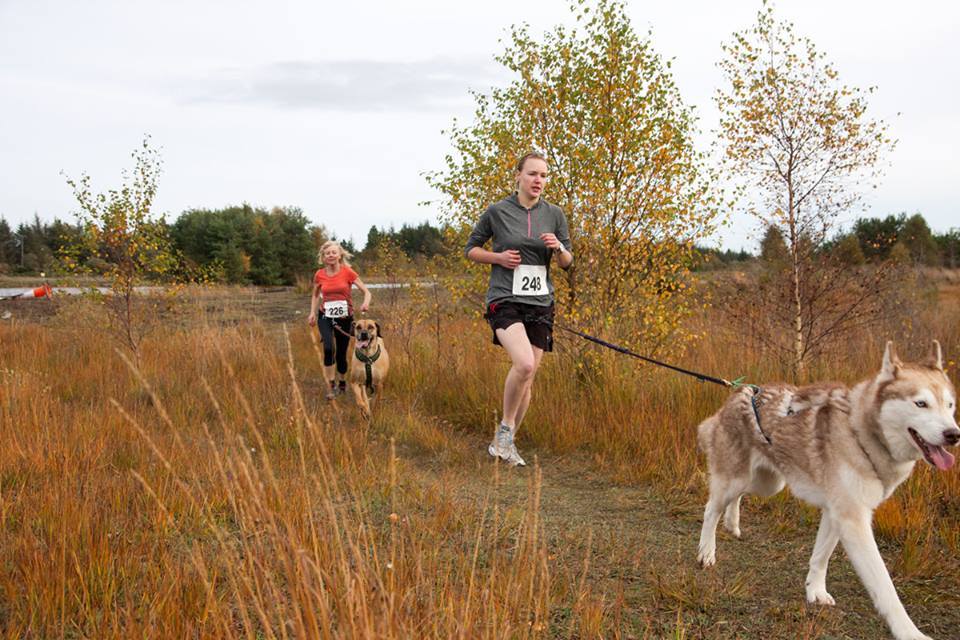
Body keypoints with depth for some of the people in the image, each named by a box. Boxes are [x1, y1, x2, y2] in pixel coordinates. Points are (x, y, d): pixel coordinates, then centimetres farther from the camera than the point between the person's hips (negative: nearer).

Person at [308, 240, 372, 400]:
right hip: (326, 317, 0)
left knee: (341, 354, 8)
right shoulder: (319, 275, 0)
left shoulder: (347, 272, -7)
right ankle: (330, 386, -16)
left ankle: (342, 384, 36)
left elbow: (366, 291, -6)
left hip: (344, 318, 0)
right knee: (328, 348, -26)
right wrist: (312, 313, 4)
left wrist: (365, 304, -27)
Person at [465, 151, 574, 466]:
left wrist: (558, 248, -9)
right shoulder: (497, 211, -2)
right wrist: (498, 257, -8)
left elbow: (566, 263, 13)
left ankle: (504, 442, 23)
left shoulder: (554, 214, 6)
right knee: (524, 364, -27)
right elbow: (471, 249, 9)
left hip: (540, 303, 4)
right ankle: (505, 428, -5)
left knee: (527, 380, 6)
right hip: (505, 300, -4)